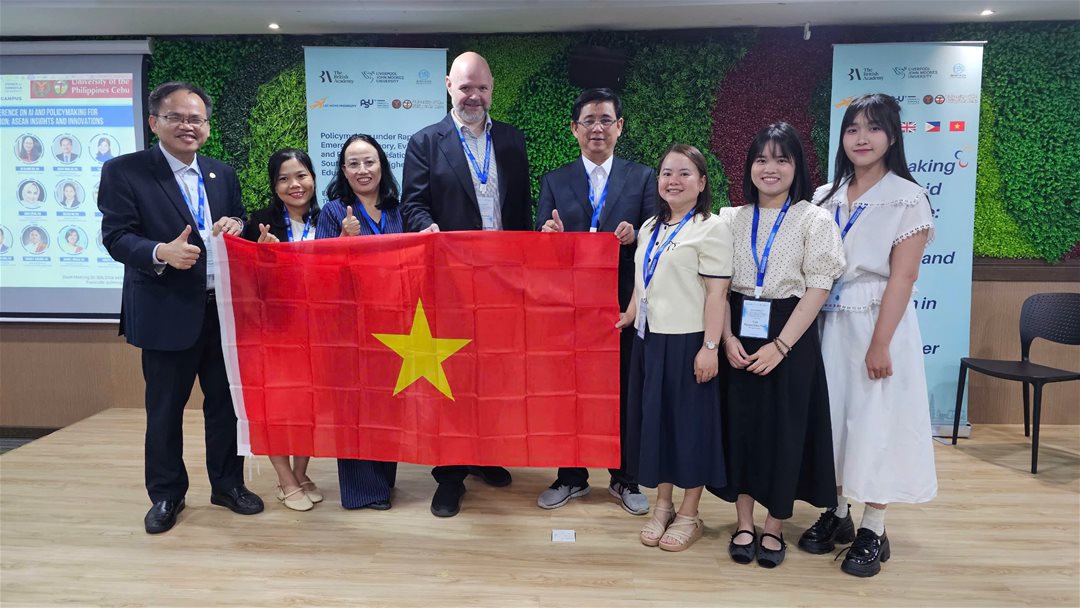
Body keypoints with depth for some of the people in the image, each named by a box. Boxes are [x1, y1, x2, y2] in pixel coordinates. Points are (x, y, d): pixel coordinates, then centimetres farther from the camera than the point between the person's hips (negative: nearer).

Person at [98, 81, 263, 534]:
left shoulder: (223, 174, 10)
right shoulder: (123, 171, -4)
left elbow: (239, 230, 14)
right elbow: (116, 237, -11)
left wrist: (236, 225, -10)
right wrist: (162, 253, -29)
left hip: (224, 309, 4)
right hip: (167, 313, -4)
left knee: (226, 401, 13)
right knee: (164, 409, 9)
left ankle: (228, 484, 29)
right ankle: (166, 494, 26)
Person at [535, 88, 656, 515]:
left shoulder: (642, 177, 4)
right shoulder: (554, 182, 6)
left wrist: (634, 236, -22)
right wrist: (549, 235, -20)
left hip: (624, 303, -1)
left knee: (625, 392, 9)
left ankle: (624, 479, 26)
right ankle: (571, 477, 27)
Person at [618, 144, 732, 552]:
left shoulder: (710, 229, -8)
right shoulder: (650, 228, 13)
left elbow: (717, 292, -13)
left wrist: (710, 347, -18)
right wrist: (628, 317, 11)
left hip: (687, 342, -7)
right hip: (650, 339, 7)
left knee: (689, 423, 4)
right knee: (655, 419, 12)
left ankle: (689, 514, 18)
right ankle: (662, 506, 27)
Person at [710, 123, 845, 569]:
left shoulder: (814, 221, -3)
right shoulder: (733, 219, 6)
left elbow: (817, 290, -9)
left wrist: (780, 346, -16)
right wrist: (728, 338, -10)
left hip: (790, 337, -3)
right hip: (740, 338, 3)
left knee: (784, 430, 4)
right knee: (740, 425, 6)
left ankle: (774, 528, 20)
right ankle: (744, 524, 20)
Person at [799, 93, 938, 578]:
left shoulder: (908, 198, -6)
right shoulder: (825, 198, 9)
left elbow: (902, 275, -12)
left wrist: (881, 342, -18)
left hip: (877, 324, -5)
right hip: (829, 324, 5)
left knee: (875, 420, 0)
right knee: (831, 415, 9)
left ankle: (873, 530, 13)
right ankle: (836, 513, 25)